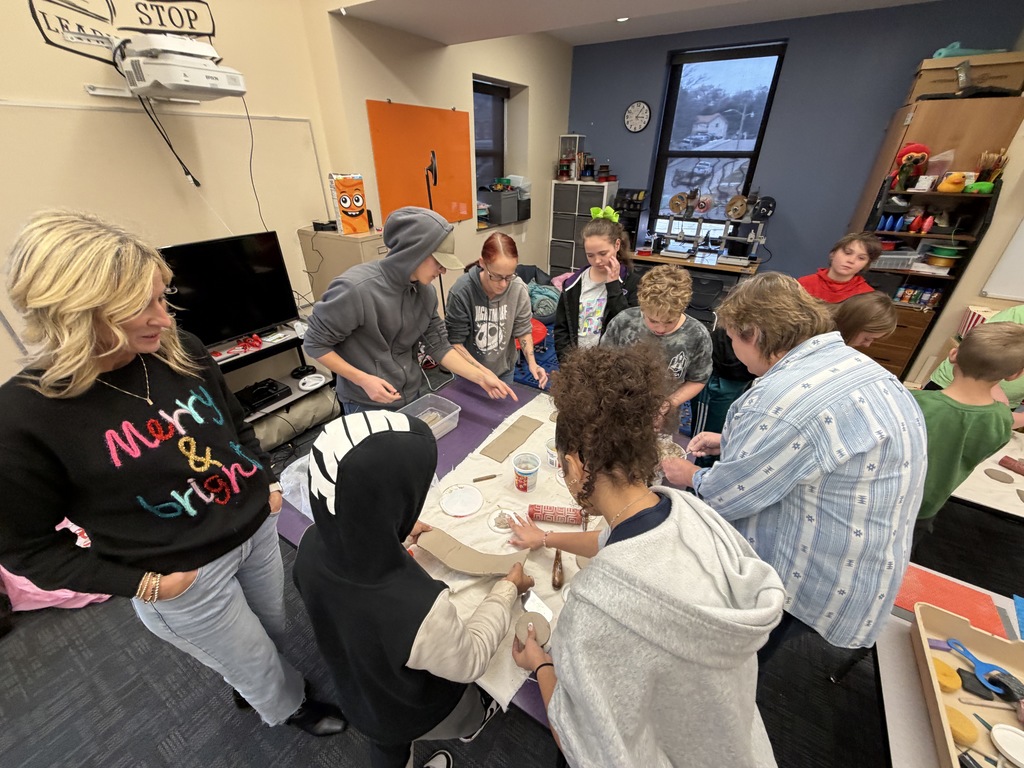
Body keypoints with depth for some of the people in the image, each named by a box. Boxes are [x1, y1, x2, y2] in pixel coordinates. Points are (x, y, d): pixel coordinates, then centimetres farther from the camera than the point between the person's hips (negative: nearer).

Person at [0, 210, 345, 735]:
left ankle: (249, 687, 64)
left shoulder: (180, 351, -10)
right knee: (256, 662, 22)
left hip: (255, 528, 5)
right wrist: (141, 583, -14)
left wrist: (266, 482, -1)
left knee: (272, 634, 29)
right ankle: (291, 707, 57)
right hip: (186, 578, -4)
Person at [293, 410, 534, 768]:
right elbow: (469, 661, -27)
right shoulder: (418, 609, -51)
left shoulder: (312, 546, -32)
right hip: (420, 716, -2)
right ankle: (474, 724, 67)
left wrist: (396, 537, 5)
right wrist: (507, 589, -15)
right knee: (471, 711, 34)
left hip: (358, 698, 3)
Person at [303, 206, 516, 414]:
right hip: (367, 405, -6)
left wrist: (481, 377, -8)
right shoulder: (355, 289, -25)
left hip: (412, 397, 6)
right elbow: (314, 343, -14)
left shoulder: (425, 291, -6)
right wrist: (363, 380, -21)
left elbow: (439, 346, -1)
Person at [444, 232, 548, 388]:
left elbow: (523, 329, -5)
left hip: (504, 368, 2)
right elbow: (454, 340, -19)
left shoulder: (519, 289, -19)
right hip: (470, 372, -2)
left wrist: (532, 362, -18)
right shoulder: (461, 291, -26)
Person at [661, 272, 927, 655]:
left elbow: (728, 494, -23)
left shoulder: (789, 395, -34)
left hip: (816, 579, -8)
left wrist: (691, 477, -3)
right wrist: (730, 442, 12)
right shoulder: (850, 362, 0)